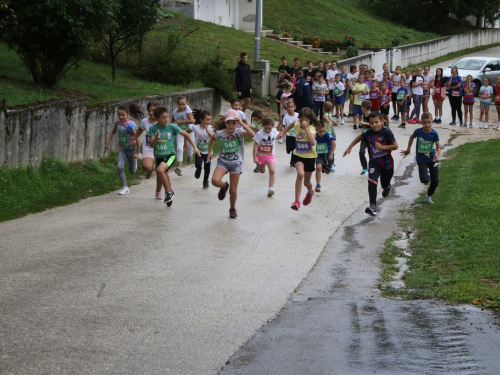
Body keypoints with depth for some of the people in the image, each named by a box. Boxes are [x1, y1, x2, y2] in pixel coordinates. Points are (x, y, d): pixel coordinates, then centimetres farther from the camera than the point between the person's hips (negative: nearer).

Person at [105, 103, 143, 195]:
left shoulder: (130, 125, -26)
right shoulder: (118, 123, -7)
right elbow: (113, 132, 14)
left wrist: (137, 152, -20)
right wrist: (107, 142, 4)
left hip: (131, 149, -4)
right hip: (122, 149, 4)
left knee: (132, 171, 10)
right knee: (119, 167, -15)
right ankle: (125, 188, -4)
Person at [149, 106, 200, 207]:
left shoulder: (172, 127, -10)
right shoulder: (153, 128, -7)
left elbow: (186, 134, 1)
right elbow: (152, 145, -9)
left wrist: (194, 147, -3)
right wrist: (156, 138, -30)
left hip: (170, 154, -4)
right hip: (159, 156, 4)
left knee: (160, 170, -29)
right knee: (164, 177, 17)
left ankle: (169, 192, -12)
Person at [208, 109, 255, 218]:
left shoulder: (239, 132, -16)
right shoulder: (220, 133, -9)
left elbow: (252, 135, -36)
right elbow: (212, 139, 16)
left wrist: (242, 123, -35)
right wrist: (210, 151, 10)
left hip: (236, 163, -1)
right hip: (223, 161, 1)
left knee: (233, 190, 6)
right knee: (215, 181, -26)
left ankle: (233, 208, 34)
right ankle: (224, 186, 11)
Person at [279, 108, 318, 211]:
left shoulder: (311, 128, -20)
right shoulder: (297, 125, -5)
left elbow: (313, 143, -38)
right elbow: (292, 124, 22)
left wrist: (306, 128, -36)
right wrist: (284, 132, 24)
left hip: (309, 157, -2)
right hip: (298, 155, 2)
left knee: (306, 182, 14)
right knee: (300, 174, -28)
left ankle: (310, 192, 53)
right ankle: (297, 201, -25)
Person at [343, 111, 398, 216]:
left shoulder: (386, 132, -18)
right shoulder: (369, 133, -6)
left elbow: (395, 146, -18)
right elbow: (359, 137, 13)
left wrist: (382, 147, -26)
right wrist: (350, 147, 11)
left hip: (386, 163, -1)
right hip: (374, 162, 1)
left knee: (385, 184, 19)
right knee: (372, 181, -23)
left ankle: (387, 187, 60)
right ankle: (373, 206, -26)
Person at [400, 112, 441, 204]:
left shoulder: (434, 133, -14)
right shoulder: (418, 132, -14)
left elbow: (438, 147, -10)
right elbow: (412, 137, 9)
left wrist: (437, 154, -31)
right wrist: (408, 150, 14)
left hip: (432, 159, 1)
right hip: (421, 159, -1)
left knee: (435, 180, 5)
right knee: (425, 180, -16)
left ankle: (428, 196, 31)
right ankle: (426, 173, 22)